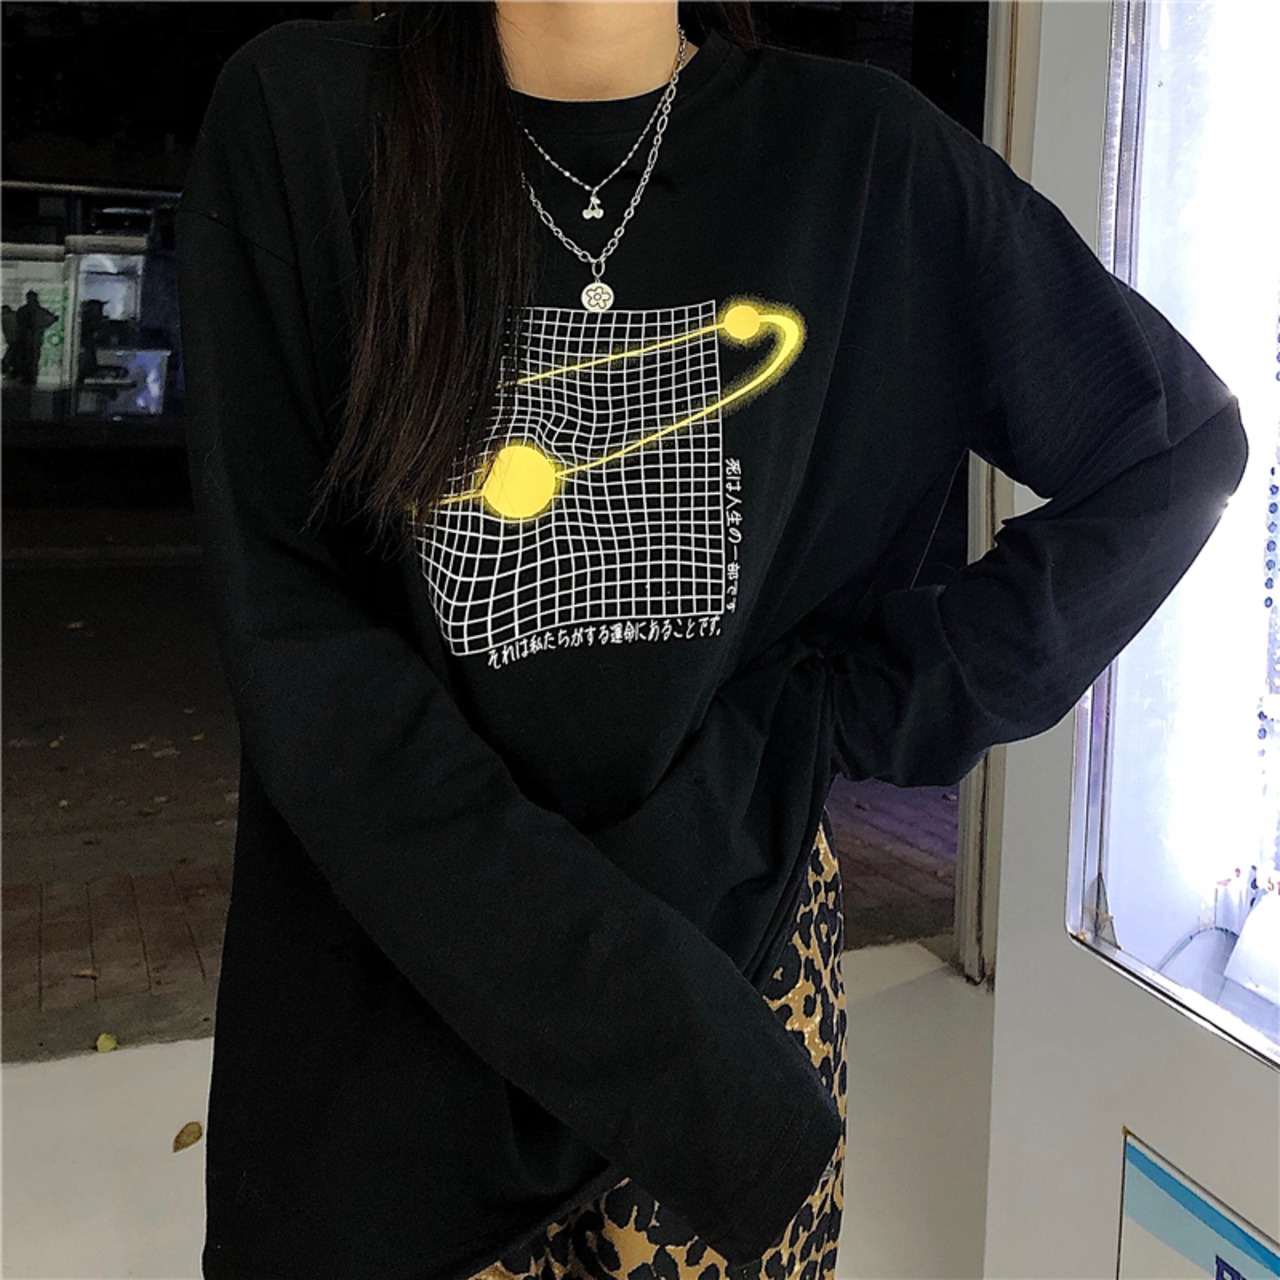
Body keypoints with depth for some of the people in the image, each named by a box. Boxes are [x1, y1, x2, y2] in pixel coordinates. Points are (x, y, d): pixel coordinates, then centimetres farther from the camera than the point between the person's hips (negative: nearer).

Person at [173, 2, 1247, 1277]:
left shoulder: (861, 159, -5)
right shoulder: (296, 120, -8)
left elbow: (1182, 442, 3)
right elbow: (290, 638, -13)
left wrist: (871, 706, -7)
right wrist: (632, 1019, -19)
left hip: (735, 936, 1)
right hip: (389, 974, 0)